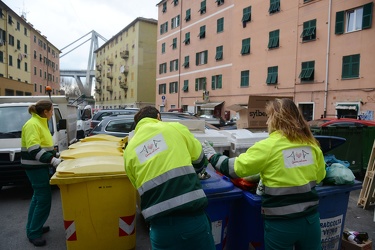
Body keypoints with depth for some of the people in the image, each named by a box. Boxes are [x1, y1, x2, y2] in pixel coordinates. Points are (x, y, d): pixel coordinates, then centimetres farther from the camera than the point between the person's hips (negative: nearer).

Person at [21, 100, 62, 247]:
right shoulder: (32, 124, -19)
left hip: (40, 166, 10)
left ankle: (32, 228, 33)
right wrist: (53, 161, -31)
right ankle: (33, 233, 9)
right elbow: (34, 150, -28)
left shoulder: (41, 123, 11)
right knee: (44, 199, -5)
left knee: (38, 197, 19)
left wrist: (55, 157, 13)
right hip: (35, 167, -10)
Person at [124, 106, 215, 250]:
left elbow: (139, 187, 15)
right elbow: (200, 160, 15)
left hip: (160, 223, 2)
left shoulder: (129, 150, 10)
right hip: (192, 215, -1)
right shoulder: (175, 128, 3)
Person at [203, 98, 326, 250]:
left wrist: (212, 157, 2)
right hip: (310, 218, 5)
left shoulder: (268, 146, -17)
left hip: (281, 223, -4)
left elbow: (236, 167, -11)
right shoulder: (312, 144, -1)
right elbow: (319, 176, 13)